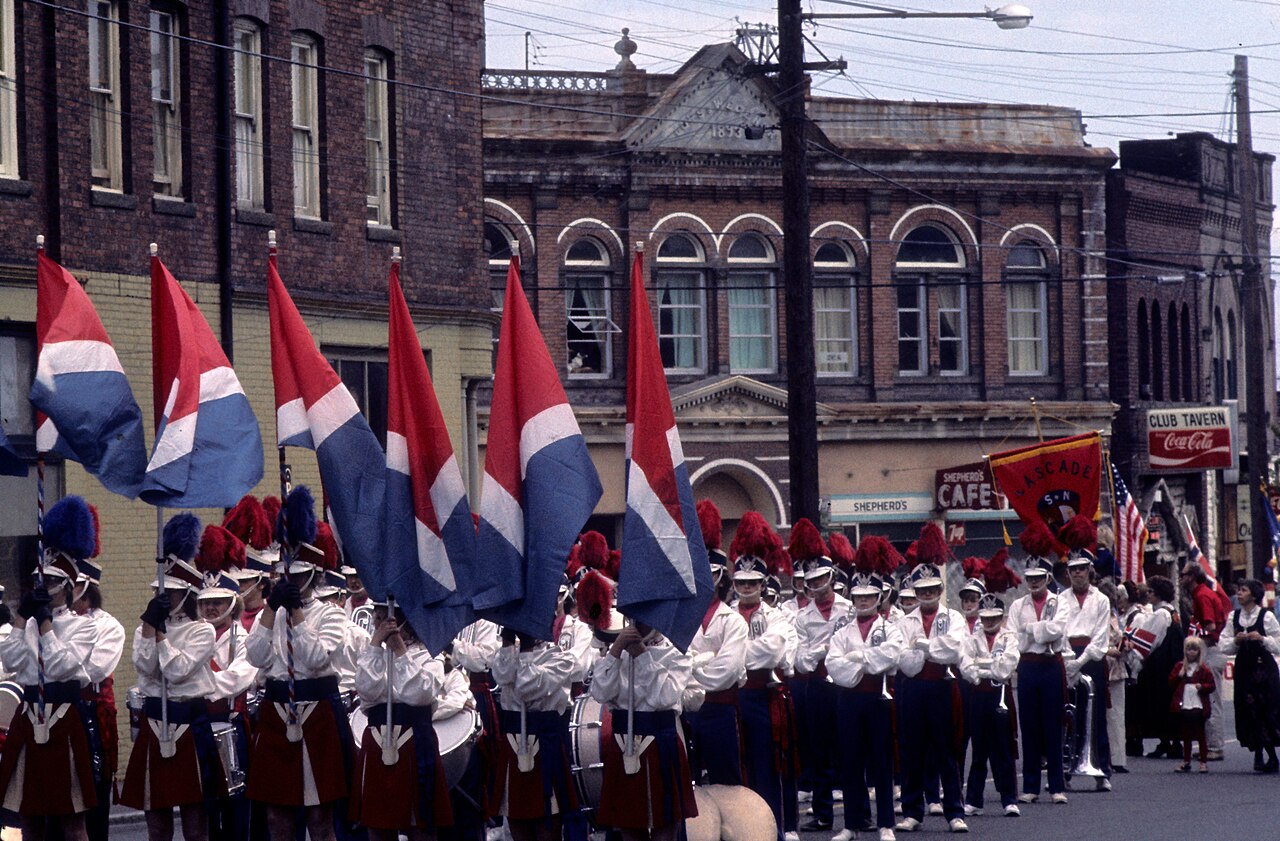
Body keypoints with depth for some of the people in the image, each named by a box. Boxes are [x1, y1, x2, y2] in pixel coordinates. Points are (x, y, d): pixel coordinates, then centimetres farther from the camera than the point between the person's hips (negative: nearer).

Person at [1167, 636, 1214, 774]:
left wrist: (1202, 687, -19)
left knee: (1200, 734, 1)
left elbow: (1211, 686, 0)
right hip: (1184, 706, 3)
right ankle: (1186, 762, 20)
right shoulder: (1180, 666, 10)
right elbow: (1171, 682, 10)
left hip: (1198, 706, -3)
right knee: (1186, 735, 12)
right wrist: (1179, 676, -7)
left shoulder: (1203, 669, 0)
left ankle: (1203, 762, 6)